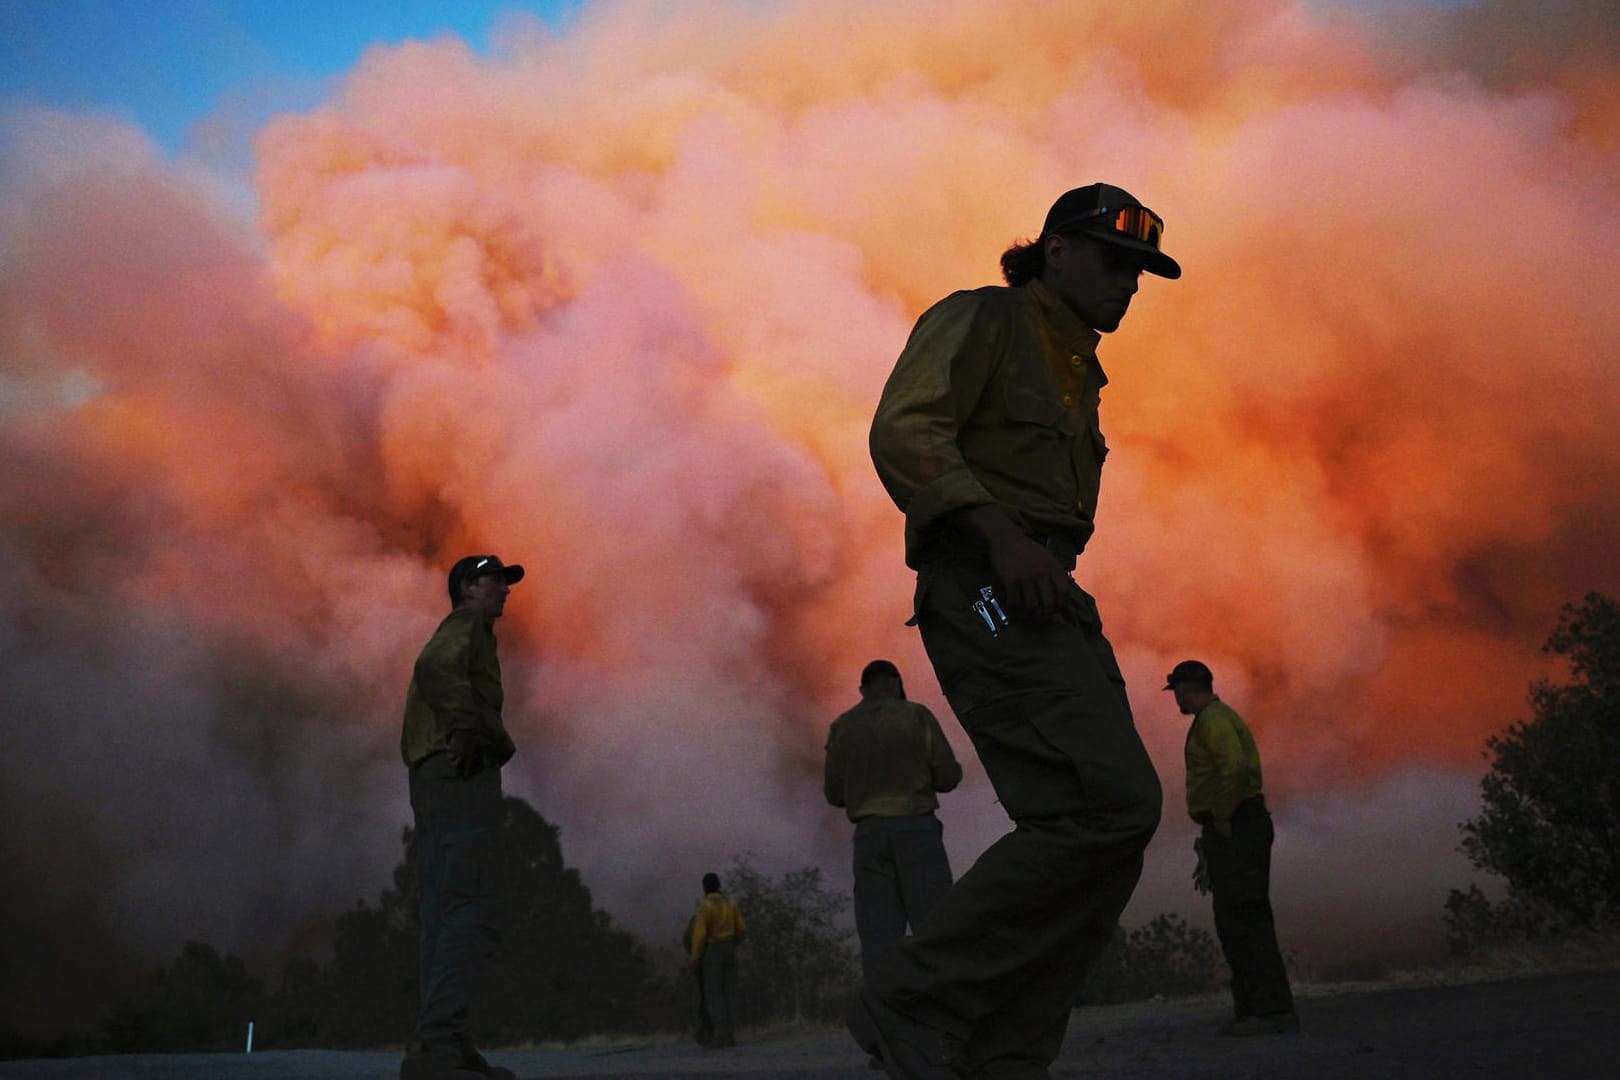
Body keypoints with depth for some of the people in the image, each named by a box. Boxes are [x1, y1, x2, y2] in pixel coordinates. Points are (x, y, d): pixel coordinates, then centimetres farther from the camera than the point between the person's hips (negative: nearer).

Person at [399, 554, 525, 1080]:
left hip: (435, 778, 11)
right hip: (463, 775, -11)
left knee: (446, 918, 8)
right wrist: (470, 727, -23)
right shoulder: (467, 627, 2)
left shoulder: (460, 633, 31)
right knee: (469, 913, -17)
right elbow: (437, 667, -20)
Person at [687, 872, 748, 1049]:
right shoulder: (730, 904, 10)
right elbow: (742, 930, 10)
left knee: (713, 994, -6)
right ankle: (730, 1036, 2)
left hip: (713, 953, -6)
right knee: (728, 993, 6)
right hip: (729, 952, 6)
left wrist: (695, 958, -7)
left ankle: (721, 1036, -17)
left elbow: (699, 934, -15)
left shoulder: (704, 906, -10)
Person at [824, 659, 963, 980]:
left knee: (879, 935, -1)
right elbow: (949, 776, 0)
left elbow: (834, 792, 9)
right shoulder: (917, 715, 2)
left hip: (870, 833, 2)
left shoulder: (842, 727, 8)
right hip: (916, 829, -2)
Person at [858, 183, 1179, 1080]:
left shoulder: (1076, 371, 28)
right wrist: (1000, 535, -25)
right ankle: (913, 1003, -15)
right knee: (1111, 804, -22)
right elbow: (903, 431, -14)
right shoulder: (977, 320, 2)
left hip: (1049, 599, 9)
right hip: (984, 589, -9)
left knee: (1108, 827, 0)